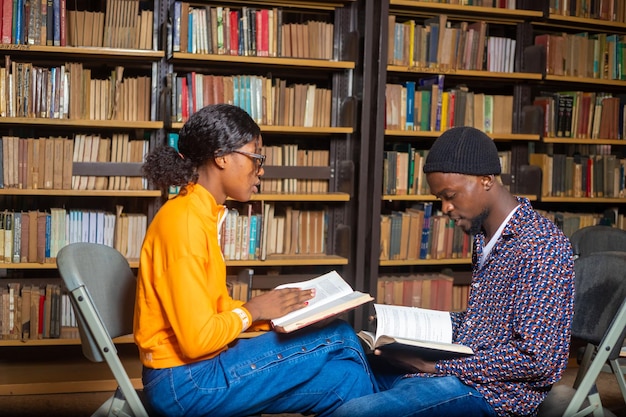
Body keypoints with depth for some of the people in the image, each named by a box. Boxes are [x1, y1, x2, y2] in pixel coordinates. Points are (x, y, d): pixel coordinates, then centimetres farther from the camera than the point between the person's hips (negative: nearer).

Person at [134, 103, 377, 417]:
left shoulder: (200, 213, 9)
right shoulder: (184, 222, -20)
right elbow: (197, 339, -23)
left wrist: (276, 311, 1)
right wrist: (254, 310, -9)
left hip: (195, 370, 9)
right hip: (185, 383, -8)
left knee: (345, 378, -3)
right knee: (338, 339, -9)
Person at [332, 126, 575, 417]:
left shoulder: (541, 246, -17)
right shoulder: (485, 236, 12)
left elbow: (537, 360, -21)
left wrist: (437, 365, -21)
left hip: (497, 392, -9)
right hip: (462, 367, 10)